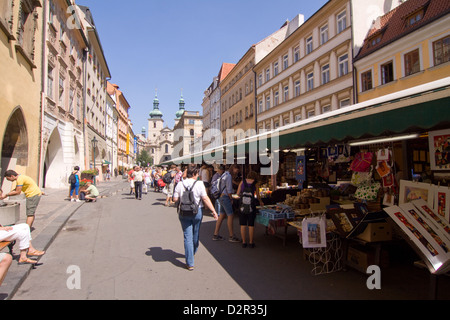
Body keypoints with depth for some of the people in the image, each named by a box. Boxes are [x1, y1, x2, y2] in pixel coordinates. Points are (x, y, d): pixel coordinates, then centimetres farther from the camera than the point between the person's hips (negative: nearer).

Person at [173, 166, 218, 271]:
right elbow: (205, 199, -14)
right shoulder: (199, 184, -11)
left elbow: (175, 199, -2)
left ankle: (190, 263, 3)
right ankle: (193, 253, 45)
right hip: (197, 212, 0)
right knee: (196, 234, 22)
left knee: (187, 236, 4)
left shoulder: (180, 184, -5)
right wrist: (213, 211, -10)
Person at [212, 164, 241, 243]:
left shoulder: (225, 174, 17)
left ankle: (215, 235, 17)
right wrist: (231, 199, -5)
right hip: (225, 197, -10)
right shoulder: (228, 176, -15)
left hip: (221, 197, 10)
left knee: (222, 215, 13)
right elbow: (229, 190, -17)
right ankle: (231, 236, -1)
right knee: (230, 216, -6)